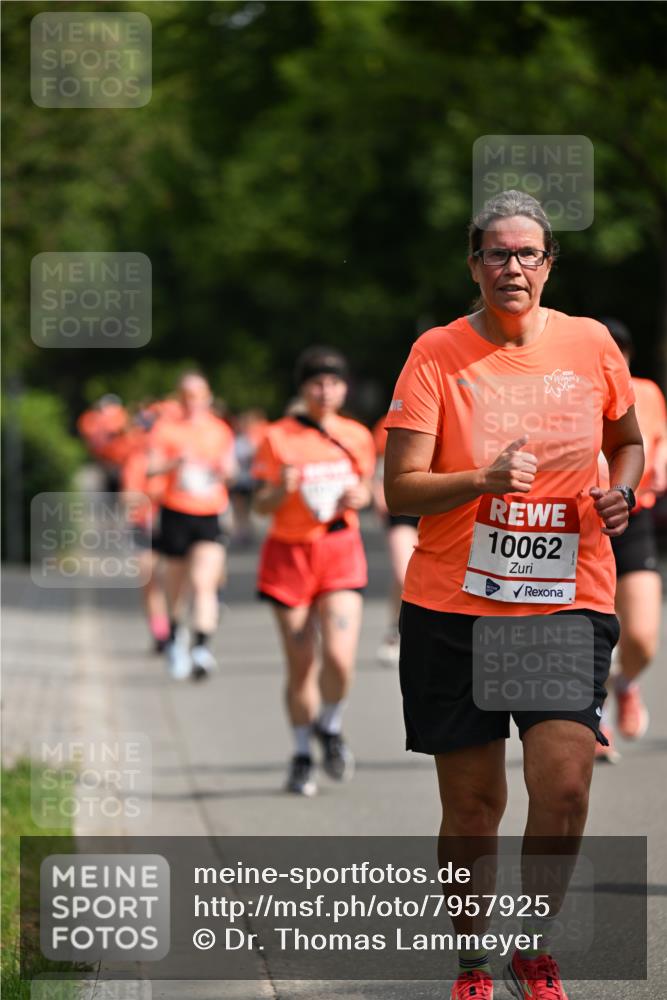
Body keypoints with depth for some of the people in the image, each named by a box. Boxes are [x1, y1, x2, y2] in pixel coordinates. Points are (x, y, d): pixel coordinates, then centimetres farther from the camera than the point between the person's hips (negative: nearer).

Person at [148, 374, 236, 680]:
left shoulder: (220, 431, 10)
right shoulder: (167, 429, 2)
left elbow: (228, 468, 19)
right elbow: (152, 468, -8)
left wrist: (225, 469, -5)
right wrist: (176, 462, -27)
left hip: (211, 516, 0)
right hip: (176, 513, 0)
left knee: (203, 583, -16)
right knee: (177, 583, 10)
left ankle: (202, 648, -24)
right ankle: (176, 632, 38)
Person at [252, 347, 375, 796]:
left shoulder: (357, 437, 4)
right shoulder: (278, 438, -4)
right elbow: (262, 504, -3)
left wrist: (359, 497, -6)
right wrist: (282, 489, -24)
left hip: (341, 552, 1)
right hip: (290, 553, -1)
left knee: (340, 657, -16)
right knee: (301, 664, 2)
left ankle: (331, 728, 14)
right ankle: (303, 755, 19)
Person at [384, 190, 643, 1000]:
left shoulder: (591, 345, 4)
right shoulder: (437, 353, -4)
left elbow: (627, 441, 22)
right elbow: (400, 488, -9)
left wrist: (620, 492, 0)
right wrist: (484, 480, -26)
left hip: (568, 602, 1)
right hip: (454, 606, -1)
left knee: (564, 786, -13)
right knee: (472, 803, 4)